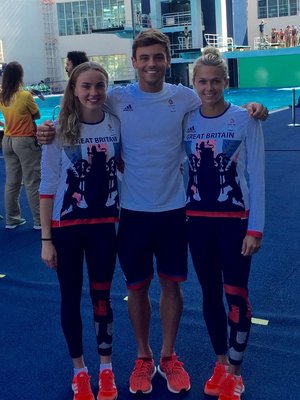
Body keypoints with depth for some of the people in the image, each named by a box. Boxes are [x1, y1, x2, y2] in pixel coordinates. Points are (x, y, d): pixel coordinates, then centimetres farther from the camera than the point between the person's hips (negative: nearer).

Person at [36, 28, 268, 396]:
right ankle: (143, 357, 33)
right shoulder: (117, 99, -6)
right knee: (137, 287, 11)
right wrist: (51, 128, -13)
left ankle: (168, 357, 32)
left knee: (171, 283, 11)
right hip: (133, 210, -1)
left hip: (174, 208, 1)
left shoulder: (185, 98, -3)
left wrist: (248, 109, -6)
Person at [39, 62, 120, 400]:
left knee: (102, 296, 11)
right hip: (66, 226, -1)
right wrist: (46, 239, -8)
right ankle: (79, 370, 30)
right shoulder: (59, 130, -10)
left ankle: (106, 368, 30)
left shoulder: (117, 125, -4)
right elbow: (48, 187, -7)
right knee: (71, 297, 11)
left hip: (104, 224, 2)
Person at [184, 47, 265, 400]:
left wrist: (255, 228, -10)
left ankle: (234, 371, 19)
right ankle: (220, 362, 31)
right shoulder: (185, 120, 2)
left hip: (235, 218, -3)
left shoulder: (245, 119, -7)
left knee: (236, 294, 0)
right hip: (196, 219, 3)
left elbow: (256, 176, -7)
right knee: (210, 293, 13)